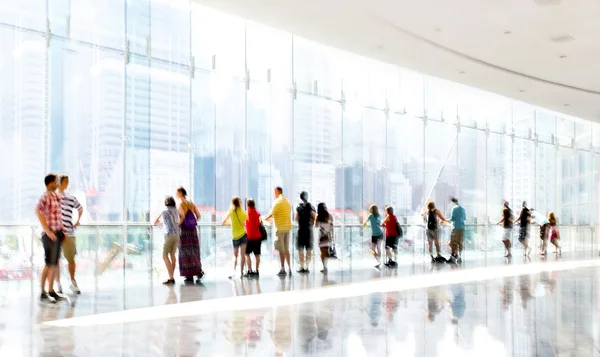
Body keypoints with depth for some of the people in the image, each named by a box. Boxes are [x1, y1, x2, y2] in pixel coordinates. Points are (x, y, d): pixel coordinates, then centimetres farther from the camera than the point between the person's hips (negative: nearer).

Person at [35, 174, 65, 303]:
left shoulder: (56, 196, 13)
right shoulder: (45, 196, -13)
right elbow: (38, 211, -26)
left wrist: (62, 229, 14)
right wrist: (48, 231, -27)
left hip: (57, 233, 8)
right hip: (50, 235, -8)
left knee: (55, 264, 13)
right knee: (49, 264, -5)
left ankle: (51, 291, 22)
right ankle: (43, 293, 3)